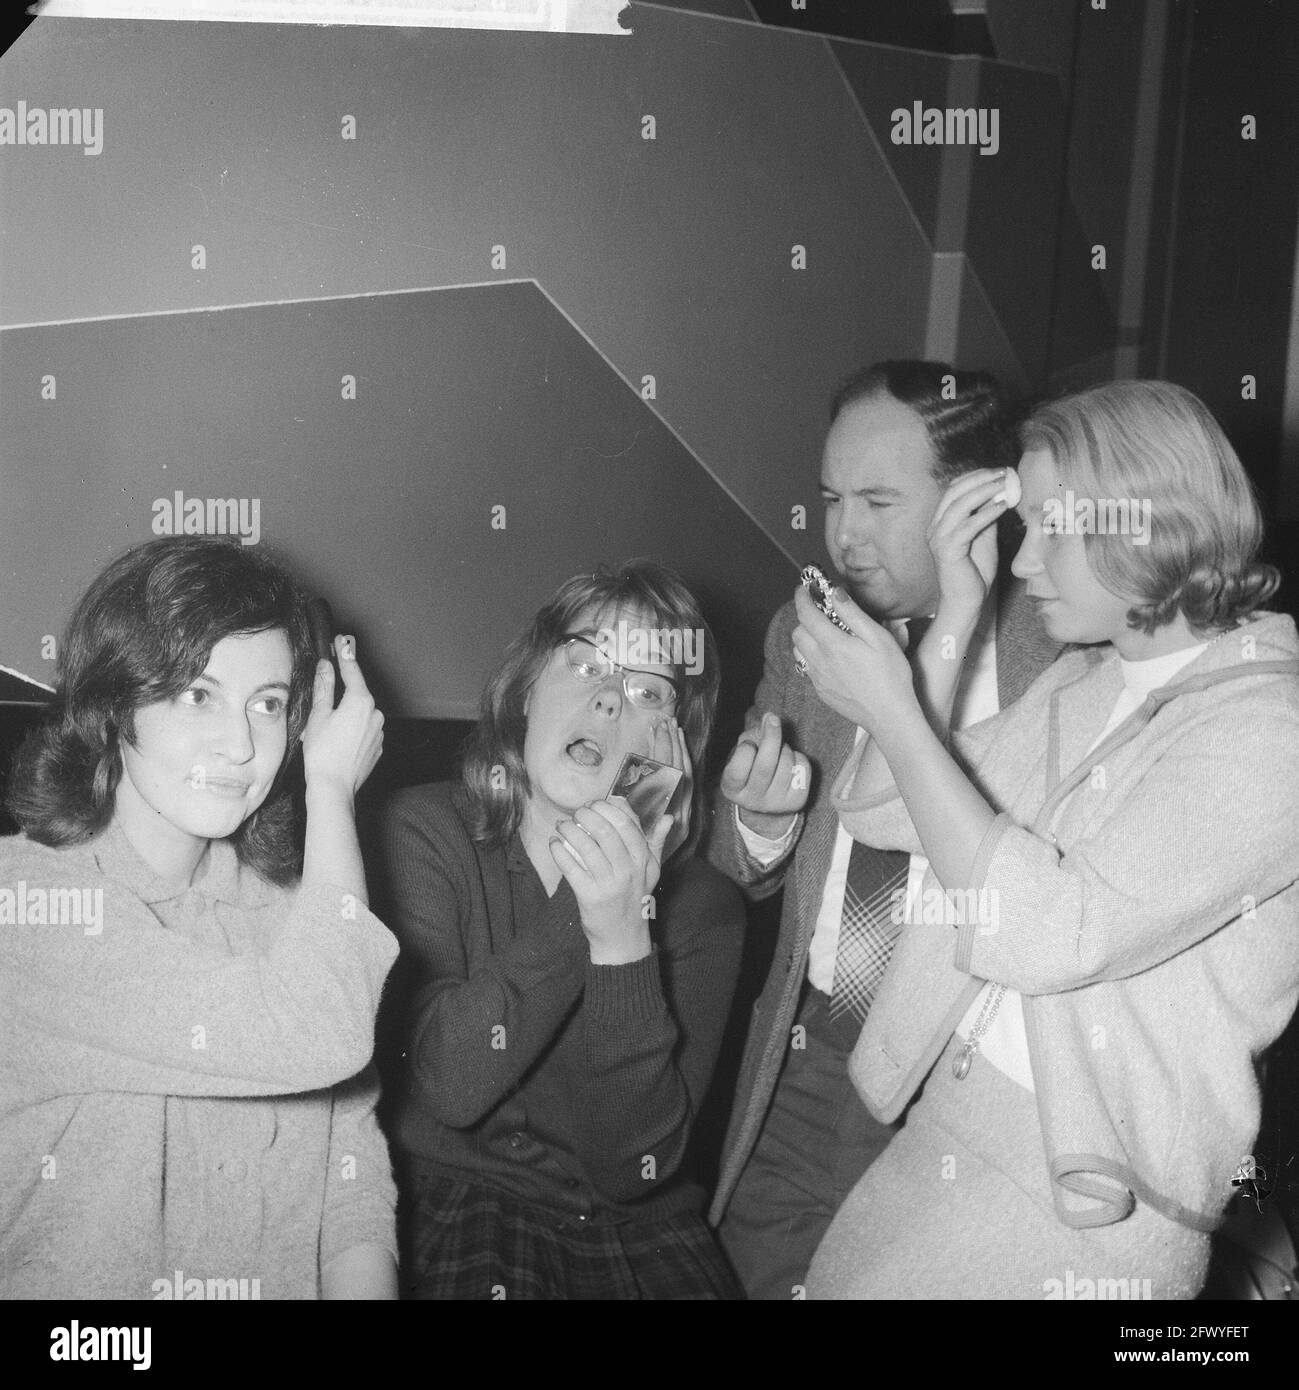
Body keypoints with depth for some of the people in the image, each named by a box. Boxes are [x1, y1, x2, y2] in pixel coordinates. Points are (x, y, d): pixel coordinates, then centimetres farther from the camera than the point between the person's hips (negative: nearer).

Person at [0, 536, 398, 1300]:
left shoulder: (288, 914, 7)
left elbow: (353, 1174, 3)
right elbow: (316, 1038, -21)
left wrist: (363, 1281, -14)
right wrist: (334, 787, -12)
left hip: (288, 1284, 5)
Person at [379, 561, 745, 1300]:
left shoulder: (703, 905, -4)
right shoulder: (428, 830, -5)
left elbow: (632, 1167, -12)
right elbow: (449, 1086, -15)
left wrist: (623, 939, -24)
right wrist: (577, 911, -24)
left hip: (637, 1224, 3)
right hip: (455, 1192, -2)